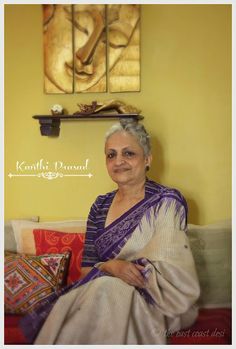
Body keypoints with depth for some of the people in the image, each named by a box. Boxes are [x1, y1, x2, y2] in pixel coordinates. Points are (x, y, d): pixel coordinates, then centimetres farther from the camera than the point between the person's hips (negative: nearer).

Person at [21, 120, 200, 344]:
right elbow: (86, 268, 6)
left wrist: (102, 268, -16)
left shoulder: (168, 202, -8)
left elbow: (170, 274, -14)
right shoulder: (100, 207, 7)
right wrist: (112, 267, -19)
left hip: (154, 303, -3)